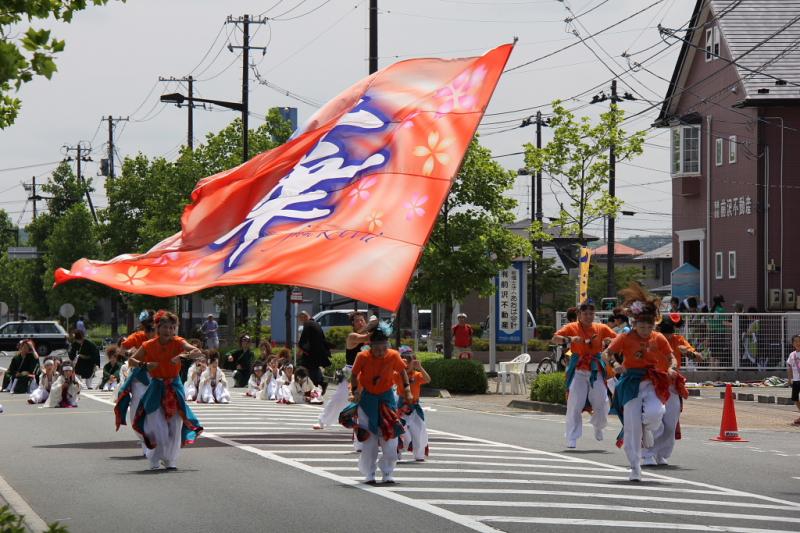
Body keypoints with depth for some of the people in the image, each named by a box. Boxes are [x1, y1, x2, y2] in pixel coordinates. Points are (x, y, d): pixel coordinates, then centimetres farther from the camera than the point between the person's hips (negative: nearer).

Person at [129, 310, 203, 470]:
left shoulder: (178, 343, -6)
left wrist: (182, 356, -34)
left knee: (175, 426, 1)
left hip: (174, 388, 0)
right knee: (158, 427, -7)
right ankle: (155, 461, 9)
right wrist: (145, 364, -15)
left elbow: (198, 352, -18)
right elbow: (132, 360, 4)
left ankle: (170, 460, 17)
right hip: (156, 388, 0)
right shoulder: (148, 346, -3)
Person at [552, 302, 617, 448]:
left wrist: (609, 342, -11)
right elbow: (555, 339, -11)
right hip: (578, 370, -3)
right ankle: (572, 439, -1)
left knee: (601, 403, 3)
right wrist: (569, 339, -29)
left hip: (596, 370, 3)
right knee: (574, 405, -8)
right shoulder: (572, 328, -2)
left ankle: (598, 427, 34)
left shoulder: (601, 328, 6)